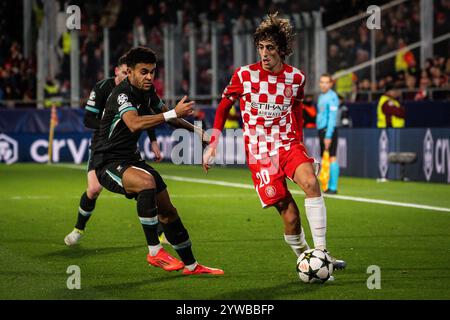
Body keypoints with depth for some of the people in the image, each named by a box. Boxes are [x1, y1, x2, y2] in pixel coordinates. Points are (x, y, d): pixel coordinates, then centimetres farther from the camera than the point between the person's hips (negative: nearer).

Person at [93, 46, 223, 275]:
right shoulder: (122, 94, -21)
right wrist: (173, 113, -43)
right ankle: (154, 252, -29)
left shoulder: (148, 91, 7)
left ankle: (190, 265, 25)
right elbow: (134, 124, -41)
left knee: (167, 211, 9)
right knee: (147, 182, -36)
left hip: (131, 159, 9)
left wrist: (198, 131, 29)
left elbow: (169, 117, 26)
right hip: (108, 163, -9)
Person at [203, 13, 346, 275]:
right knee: (290, 216, -12)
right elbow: (224, 107, 8)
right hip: (259, 153, -2)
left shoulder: (296, 77, 2)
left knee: (311, 182, -29)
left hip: (288, 144, 2)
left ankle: (321, 251, -27)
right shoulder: (244, 75, -5)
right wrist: (213, 145, 3)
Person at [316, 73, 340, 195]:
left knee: (331, 157, -8)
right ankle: (329, 186, 10)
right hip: (321, 130, 9)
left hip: (329, 130, -9)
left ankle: (333, 187, -9)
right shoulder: (321, 96, 18)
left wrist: (328, 135, -20)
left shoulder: (332, 97, -9)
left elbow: (332, 117, -15)